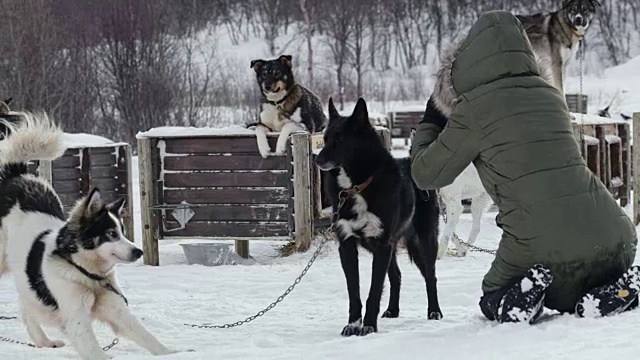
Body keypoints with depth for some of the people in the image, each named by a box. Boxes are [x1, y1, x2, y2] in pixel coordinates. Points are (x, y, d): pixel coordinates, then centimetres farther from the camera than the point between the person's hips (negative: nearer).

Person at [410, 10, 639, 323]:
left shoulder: (474, 111, -1)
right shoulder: (550, 96, 16)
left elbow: (427, 175, 11)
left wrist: (428, 127, 30)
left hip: (540, 248, -3)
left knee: (493, 300, 28)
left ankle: (521, 297, -7)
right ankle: (615, 290, 0)